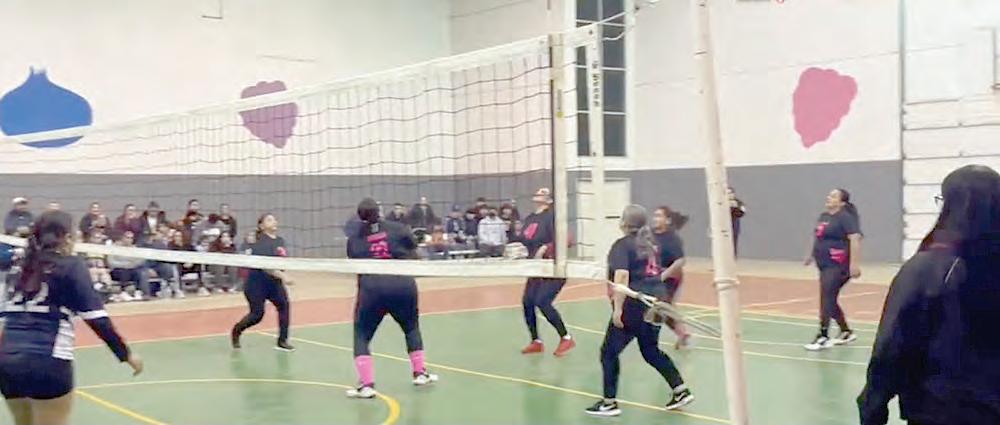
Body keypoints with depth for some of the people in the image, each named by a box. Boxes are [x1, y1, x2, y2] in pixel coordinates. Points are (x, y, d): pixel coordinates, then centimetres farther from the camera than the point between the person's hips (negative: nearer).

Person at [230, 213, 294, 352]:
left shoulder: (281, 241, 5)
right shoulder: (261, 243, -18)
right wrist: (282, 275, -39)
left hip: (274, 282, 6)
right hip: (257, 282, -6)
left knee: (284, 305, -15)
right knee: (257, 314, -3)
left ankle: (282, 341, -10)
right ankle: (236, 331, 27)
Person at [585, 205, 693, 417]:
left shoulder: (622, 245, -10)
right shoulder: (651, 242, 13)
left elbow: (622, 275, -21)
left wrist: (618, 308, -23)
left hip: (634, 304, -8)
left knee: (609, 352, 4)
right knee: (651, 350, 23)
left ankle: (609, 403, 6)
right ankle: (681, 390, 20)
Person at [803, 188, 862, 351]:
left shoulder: (845, 217, -12)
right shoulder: (824, 216, 14)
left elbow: (855, 239, -20)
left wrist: (854, 264, -26)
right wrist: (811, 255, 30)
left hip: (838, 267, -9)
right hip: (825, 265, 9)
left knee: (827, 299, -13)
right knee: (830, 300, 14)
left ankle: (823, 337, -10)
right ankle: (846, 332, 28)